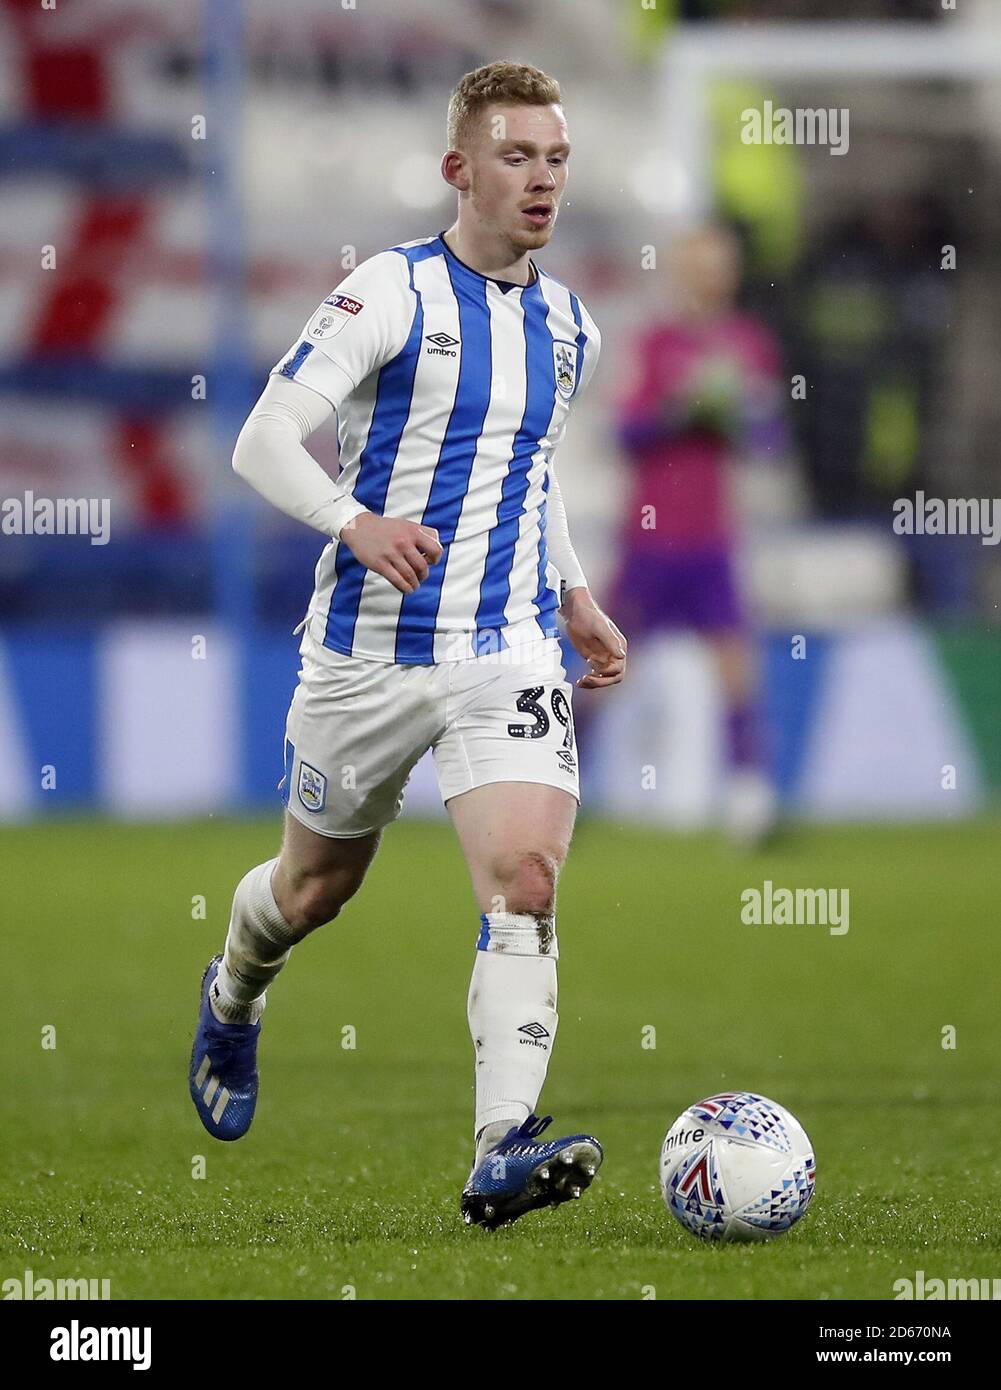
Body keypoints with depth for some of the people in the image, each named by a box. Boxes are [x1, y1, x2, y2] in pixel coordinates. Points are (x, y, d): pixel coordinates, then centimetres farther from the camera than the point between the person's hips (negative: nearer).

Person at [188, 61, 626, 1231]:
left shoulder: (568, 328, 10)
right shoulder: (391, 292, -10)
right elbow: (261, 443, -14)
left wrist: (576, 598, 19)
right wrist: (356, 521, -31)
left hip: (508, 653, 3)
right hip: (368, 652, -3)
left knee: (526, 879, -20)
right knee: (314, 888, 16)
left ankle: (502, 1154, -27)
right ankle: (231, 1002, 51)